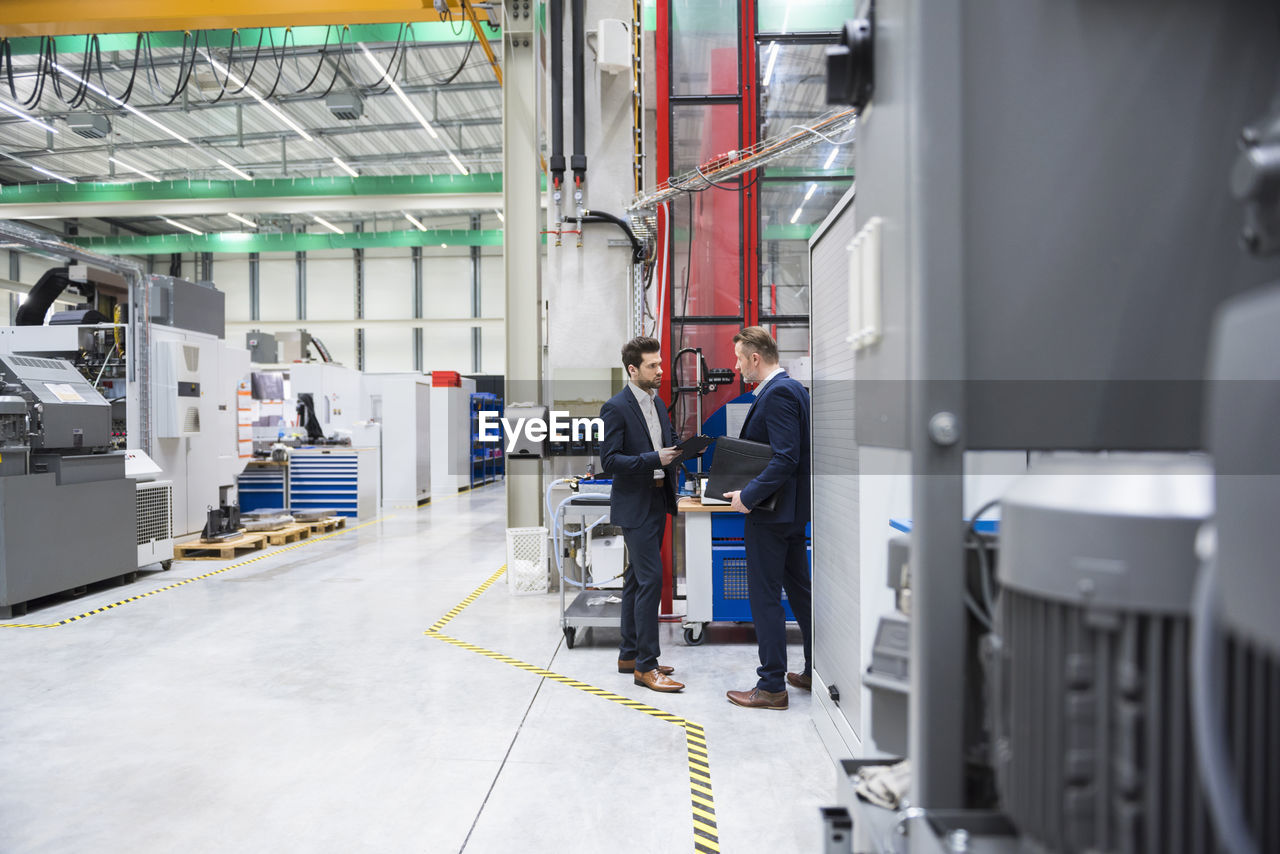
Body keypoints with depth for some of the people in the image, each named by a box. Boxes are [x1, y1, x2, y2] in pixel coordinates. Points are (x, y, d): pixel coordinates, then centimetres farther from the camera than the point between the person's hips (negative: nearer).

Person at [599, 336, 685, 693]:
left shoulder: (658, 403, 12)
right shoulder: (616, 407, -13)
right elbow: (609, 460, -18)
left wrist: (676, 450, 0)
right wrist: (655, 459, -23)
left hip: (657, 503, 8)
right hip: (634, 506, -8)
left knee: (637, 579, 14)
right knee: (650, 579, -10)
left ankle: (630, 654, 24)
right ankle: (645, 666, -2)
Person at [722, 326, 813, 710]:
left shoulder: (777, 393, -18)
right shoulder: (793, 388, 13)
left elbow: (786, 458, -26)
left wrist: (748, 496, -21)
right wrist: (749, 487, 12)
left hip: (771, 511, -10)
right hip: (793, 509, 10)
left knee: (765, 597, -1)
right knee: (799, 590, 18)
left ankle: (771, 686, 8)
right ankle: (816, 672, 29)